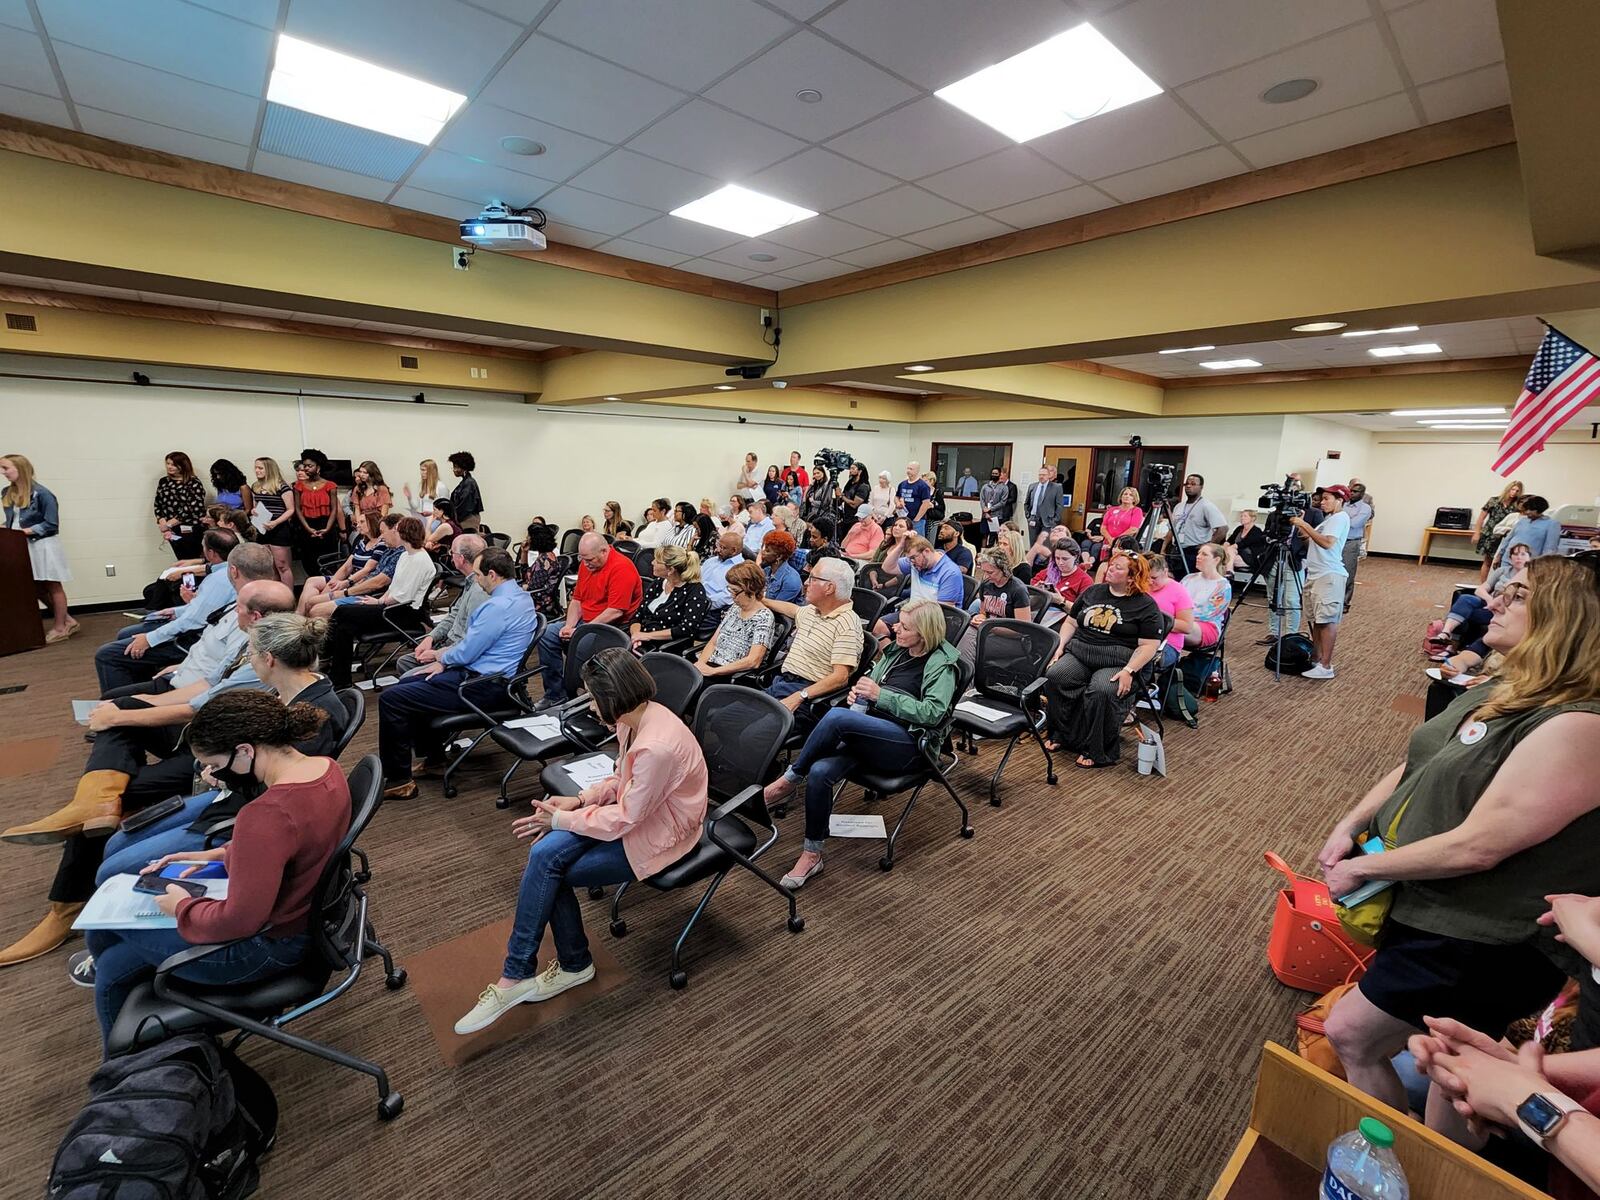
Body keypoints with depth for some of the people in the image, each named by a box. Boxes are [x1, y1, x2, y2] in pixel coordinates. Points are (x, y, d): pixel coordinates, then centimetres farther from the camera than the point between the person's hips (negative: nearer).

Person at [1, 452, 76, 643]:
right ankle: (66, 619, 22)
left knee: (53, 586, 4)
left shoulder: (42, 493, -16)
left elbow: (51, 524, -15)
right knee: (36, 588, 11)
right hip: (22, 546, 8)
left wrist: (30, 530, -23)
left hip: (43, 545, -8)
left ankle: (60, 627, 13)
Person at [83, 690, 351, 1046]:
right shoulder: (327, 767, -8)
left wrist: (181, 906, -10)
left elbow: (239, 921, -26)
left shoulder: (266, 815, -35)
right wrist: (220, 854, 7)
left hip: (268, 944, -8)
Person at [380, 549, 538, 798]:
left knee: (391, 699, -8)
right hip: (488, 673, 11)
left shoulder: (499, 606, -24)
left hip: (482, 685, -11)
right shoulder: (520, 595, 8)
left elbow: (465, 653, -19)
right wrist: (446, 653, 11)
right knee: (408, 684, 22)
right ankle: (433, 756, 30)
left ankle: (398, 780, 2)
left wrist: (444, 659, 3)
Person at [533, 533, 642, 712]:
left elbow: (615, 611, -24)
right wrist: (569, 626, -3)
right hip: (585, 622, 9)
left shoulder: (621, 568, -18)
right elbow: (576, 599, 15)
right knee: (547, 634, -1)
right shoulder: (586, 564, 10)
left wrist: (579, 631, -20)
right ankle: (555, 694, 3)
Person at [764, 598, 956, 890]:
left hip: (906, 745, -6)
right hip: (870, 735, 6)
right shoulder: (895, 651, 17)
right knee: (819, 772, -23)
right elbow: (870, 682, 29)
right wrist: (857, 692, 5)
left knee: (836, 716, -33)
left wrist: (880, 695, -17)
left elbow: (932, 712, -15)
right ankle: (812, 856, -8)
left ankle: (789, 780, -12)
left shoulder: (941, 664, -3)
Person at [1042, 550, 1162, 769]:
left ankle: (1099, 752, -16)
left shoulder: (1146, 605, 1)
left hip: (1117, 662, -5)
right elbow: (1070, 622, 21)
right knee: (1054, 677, -24)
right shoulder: (1093, 592, 17)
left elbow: (1149, 646, -5)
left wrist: (1128, 671, -17)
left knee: (1101, 692, -34)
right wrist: (1060, 647, 5)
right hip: (1079, 653, 5)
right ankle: (1062, 735, -8)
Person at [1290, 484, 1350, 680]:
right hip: (1315, 575, 10)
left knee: (1327, 620, -10)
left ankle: (1325, 667, -10)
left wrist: (1305, 525, -19)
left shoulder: (1340, 517, -8)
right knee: (1316, 619, 12)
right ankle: (1315, 659, 18)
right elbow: (1313, 540, 21)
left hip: (1329, 576, -10)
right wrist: (1300, 527, 10)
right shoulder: (1329, 519, 21)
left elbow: (1327, 542, -22)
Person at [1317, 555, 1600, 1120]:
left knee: (1350, 1034, 1)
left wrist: (1362, 867, -17)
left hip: (1481, 941, -8)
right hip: (1423, 903, 8)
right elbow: (1414, 766, 10)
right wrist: (1349, 827, -1)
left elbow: (1476, 846, -28)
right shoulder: (1499, 692, 2)